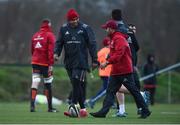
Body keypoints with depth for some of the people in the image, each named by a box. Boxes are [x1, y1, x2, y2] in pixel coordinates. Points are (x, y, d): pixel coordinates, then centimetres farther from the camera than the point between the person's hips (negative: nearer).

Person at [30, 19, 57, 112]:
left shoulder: (35, 36, 13)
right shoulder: (49, 35, -6)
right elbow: (51, 51, -14)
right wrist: (51, 64, -17)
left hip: (35, 62, 5)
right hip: (45, 63, -5)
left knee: (35, 83, -1)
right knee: (48, 85, 5)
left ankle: (32, 105, -14)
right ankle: (50, 107, 12)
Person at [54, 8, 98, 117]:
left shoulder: (85, 29, -1)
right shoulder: (64, 29, 10)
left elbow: (92, 44, 0)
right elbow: (59, 42, 12)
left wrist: (94, 60, -3)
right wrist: (56, 53, -8)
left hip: (81, 62, -4)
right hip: (69, 62, 4)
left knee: (77, 83, -16)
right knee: (77, 86, 7)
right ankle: (83, 109, 12)